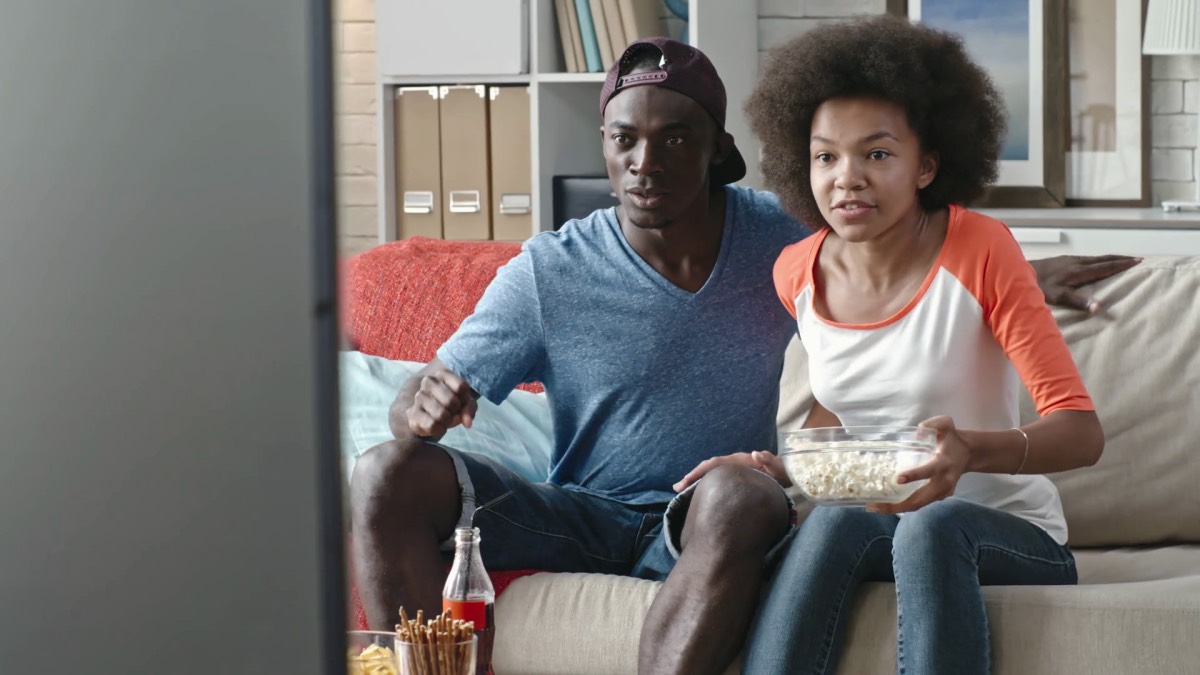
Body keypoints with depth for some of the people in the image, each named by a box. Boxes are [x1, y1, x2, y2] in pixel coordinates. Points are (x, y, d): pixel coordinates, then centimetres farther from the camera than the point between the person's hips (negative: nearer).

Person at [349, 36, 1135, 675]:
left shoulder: (781, 237, 2)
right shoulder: (549, 272, -4)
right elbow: (436, 388, -3)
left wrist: (1036, 274, 11)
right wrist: (423, 406, -27)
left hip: (707, 529, -1)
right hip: (579, 515, 1)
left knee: (743, 490, -39)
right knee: (390, 476, -22)